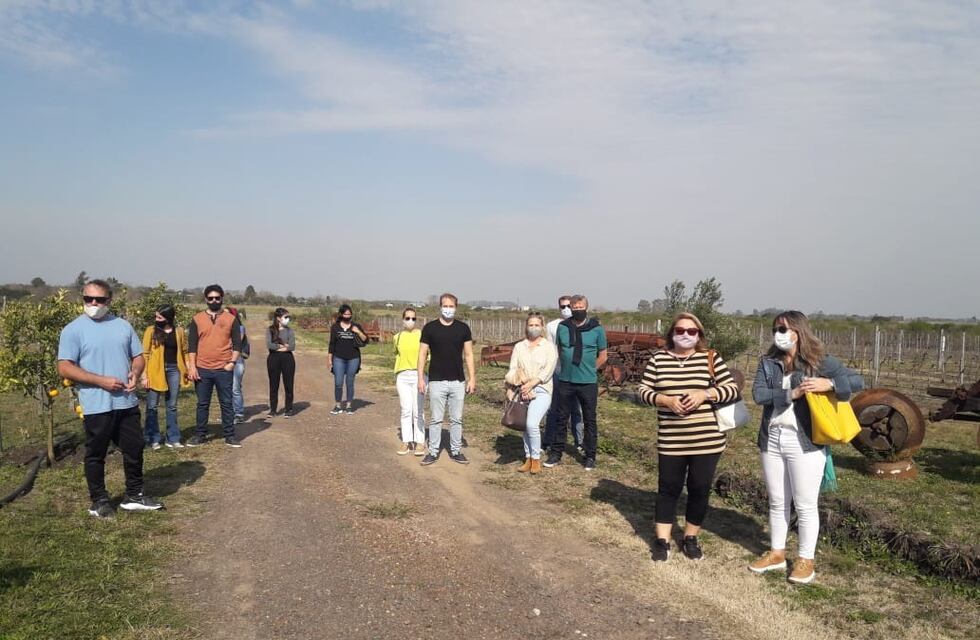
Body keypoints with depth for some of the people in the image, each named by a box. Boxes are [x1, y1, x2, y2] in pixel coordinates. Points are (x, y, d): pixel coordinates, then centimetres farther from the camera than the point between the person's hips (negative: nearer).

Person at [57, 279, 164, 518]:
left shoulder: (123, 325, 9)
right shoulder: (73, 330, -5)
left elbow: (138, 356, 13)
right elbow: (65, 368, -11)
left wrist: (135, 373, -10)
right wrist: (102, 380, -18)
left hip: (127, 402, 4)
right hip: (97, 406, -4)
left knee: (134, 449, 11)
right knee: (96, 454, 8)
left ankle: (134, 496, 26)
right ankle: (99, 501, 22)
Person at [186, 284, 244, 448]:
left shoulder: (231, 319, 3)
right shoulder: (197, 319, 4)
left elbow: (237, 343, 3)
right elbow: (192, 345, 3)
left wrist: (232, 362, -8)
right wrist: (192, 366, -5)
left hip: (224, 370, -1)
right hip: (202, 369, 1)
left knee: (226, 404, 5)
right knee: (202, 404, 9)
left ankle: (229, 435, 12)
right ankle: (200, 435, 19)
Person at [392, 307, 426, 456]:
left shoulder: (422, 335, -2)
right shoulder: (397, 337, 10)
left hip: (419, 375, -3)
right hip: (402, 376, 3)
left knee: (418, 410, -3)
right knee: (405, 410, 4)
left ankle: (419, 442, 4)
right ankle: (406, 442, 9)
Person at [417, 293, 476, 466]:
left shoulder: (463, 328, 3)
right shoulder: (430, 328, -2)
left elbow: (468, 354, 4)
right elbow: (422, 354, 0)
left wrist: (472, 378, -1)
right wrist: (420, 378, -6)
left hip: (458, 381, 2)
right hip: (436, 381, -1)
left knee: (457, 419, 9)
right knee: (435, 419, 4)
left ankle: (456, 451, 19)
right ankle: (433, 452, 13)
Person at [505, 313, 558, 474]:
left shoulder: (549, 346, 1)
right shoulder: (519, 347, 12)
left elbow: (548, 370, -9)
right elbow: (512, 369, 6)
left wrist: (531, 384, -17)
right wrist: (514, 386, -11)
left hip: (541, 391, -4)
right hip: (522, 392, 4)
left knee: (532, 424, -18)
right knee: (526, 426, 7)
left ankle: (536, 459, -3)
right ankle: (528, 458, 20)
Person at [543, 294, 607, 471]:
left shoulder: (596, 329, -3)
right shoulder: (562, 327, 2)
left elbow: (603, 356, 4)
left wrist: (588, 370, 2)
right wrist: (567, 367, 8)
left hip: (588, 382, -2)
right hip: (566, 381, 2)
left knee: (589, 420, 8)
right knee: (561, 418, 9)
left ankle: (590, 456, 18)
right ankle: (556, 453, 19)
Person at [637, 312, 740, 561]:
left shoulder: (711, 358, -1)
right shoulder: (658, 358, 2)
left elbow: (732, 389, -2)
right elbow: (644, 390, 2)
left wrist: (705, 394, -17)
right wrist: (666, 400, -15)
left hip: (707, 439, 0)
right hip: (671, 441, 0)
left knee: (699, 489, 10)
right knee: (668, 488, 9)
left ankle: (691, 538, 28)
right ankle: (662, 541, 20)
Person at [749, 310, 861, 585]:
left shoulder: (820, 361, -5)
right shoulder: (768, 362, 5)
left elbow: (857, 381, -9)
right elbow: (758, 394, -8)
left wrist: (828, 384, -24)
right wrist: (792, 393, -19)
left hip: (804, 442, -4)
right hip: (772, 439, 4)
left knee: (805, 505, 5)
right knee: (777, 502, 16)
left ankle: (806, 560, 19)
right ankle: (776, 553, 29)